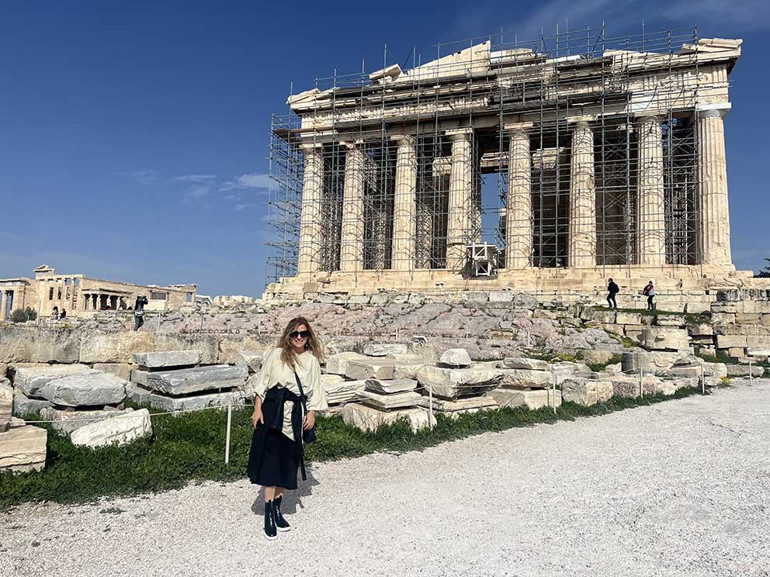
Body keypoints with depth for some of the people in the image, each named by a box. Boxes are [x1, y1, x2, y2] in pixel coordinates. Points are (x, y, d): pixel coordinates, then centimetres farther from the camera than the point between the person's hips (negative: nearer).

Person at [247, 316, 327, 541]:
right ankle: (269, 514, 8)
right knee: (270, 460, -2)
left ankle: (277, 509, 25)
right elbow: (262, 384, 1)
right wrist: (258, 410, -4)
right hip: (273, 412, -3)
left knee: (288, 462, 9)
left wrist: (311, 414, 1)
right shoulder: (276, 355, -1)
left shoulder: (312, 360, 6)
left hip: (296, 415, 3)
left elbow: (315, 391, 10)